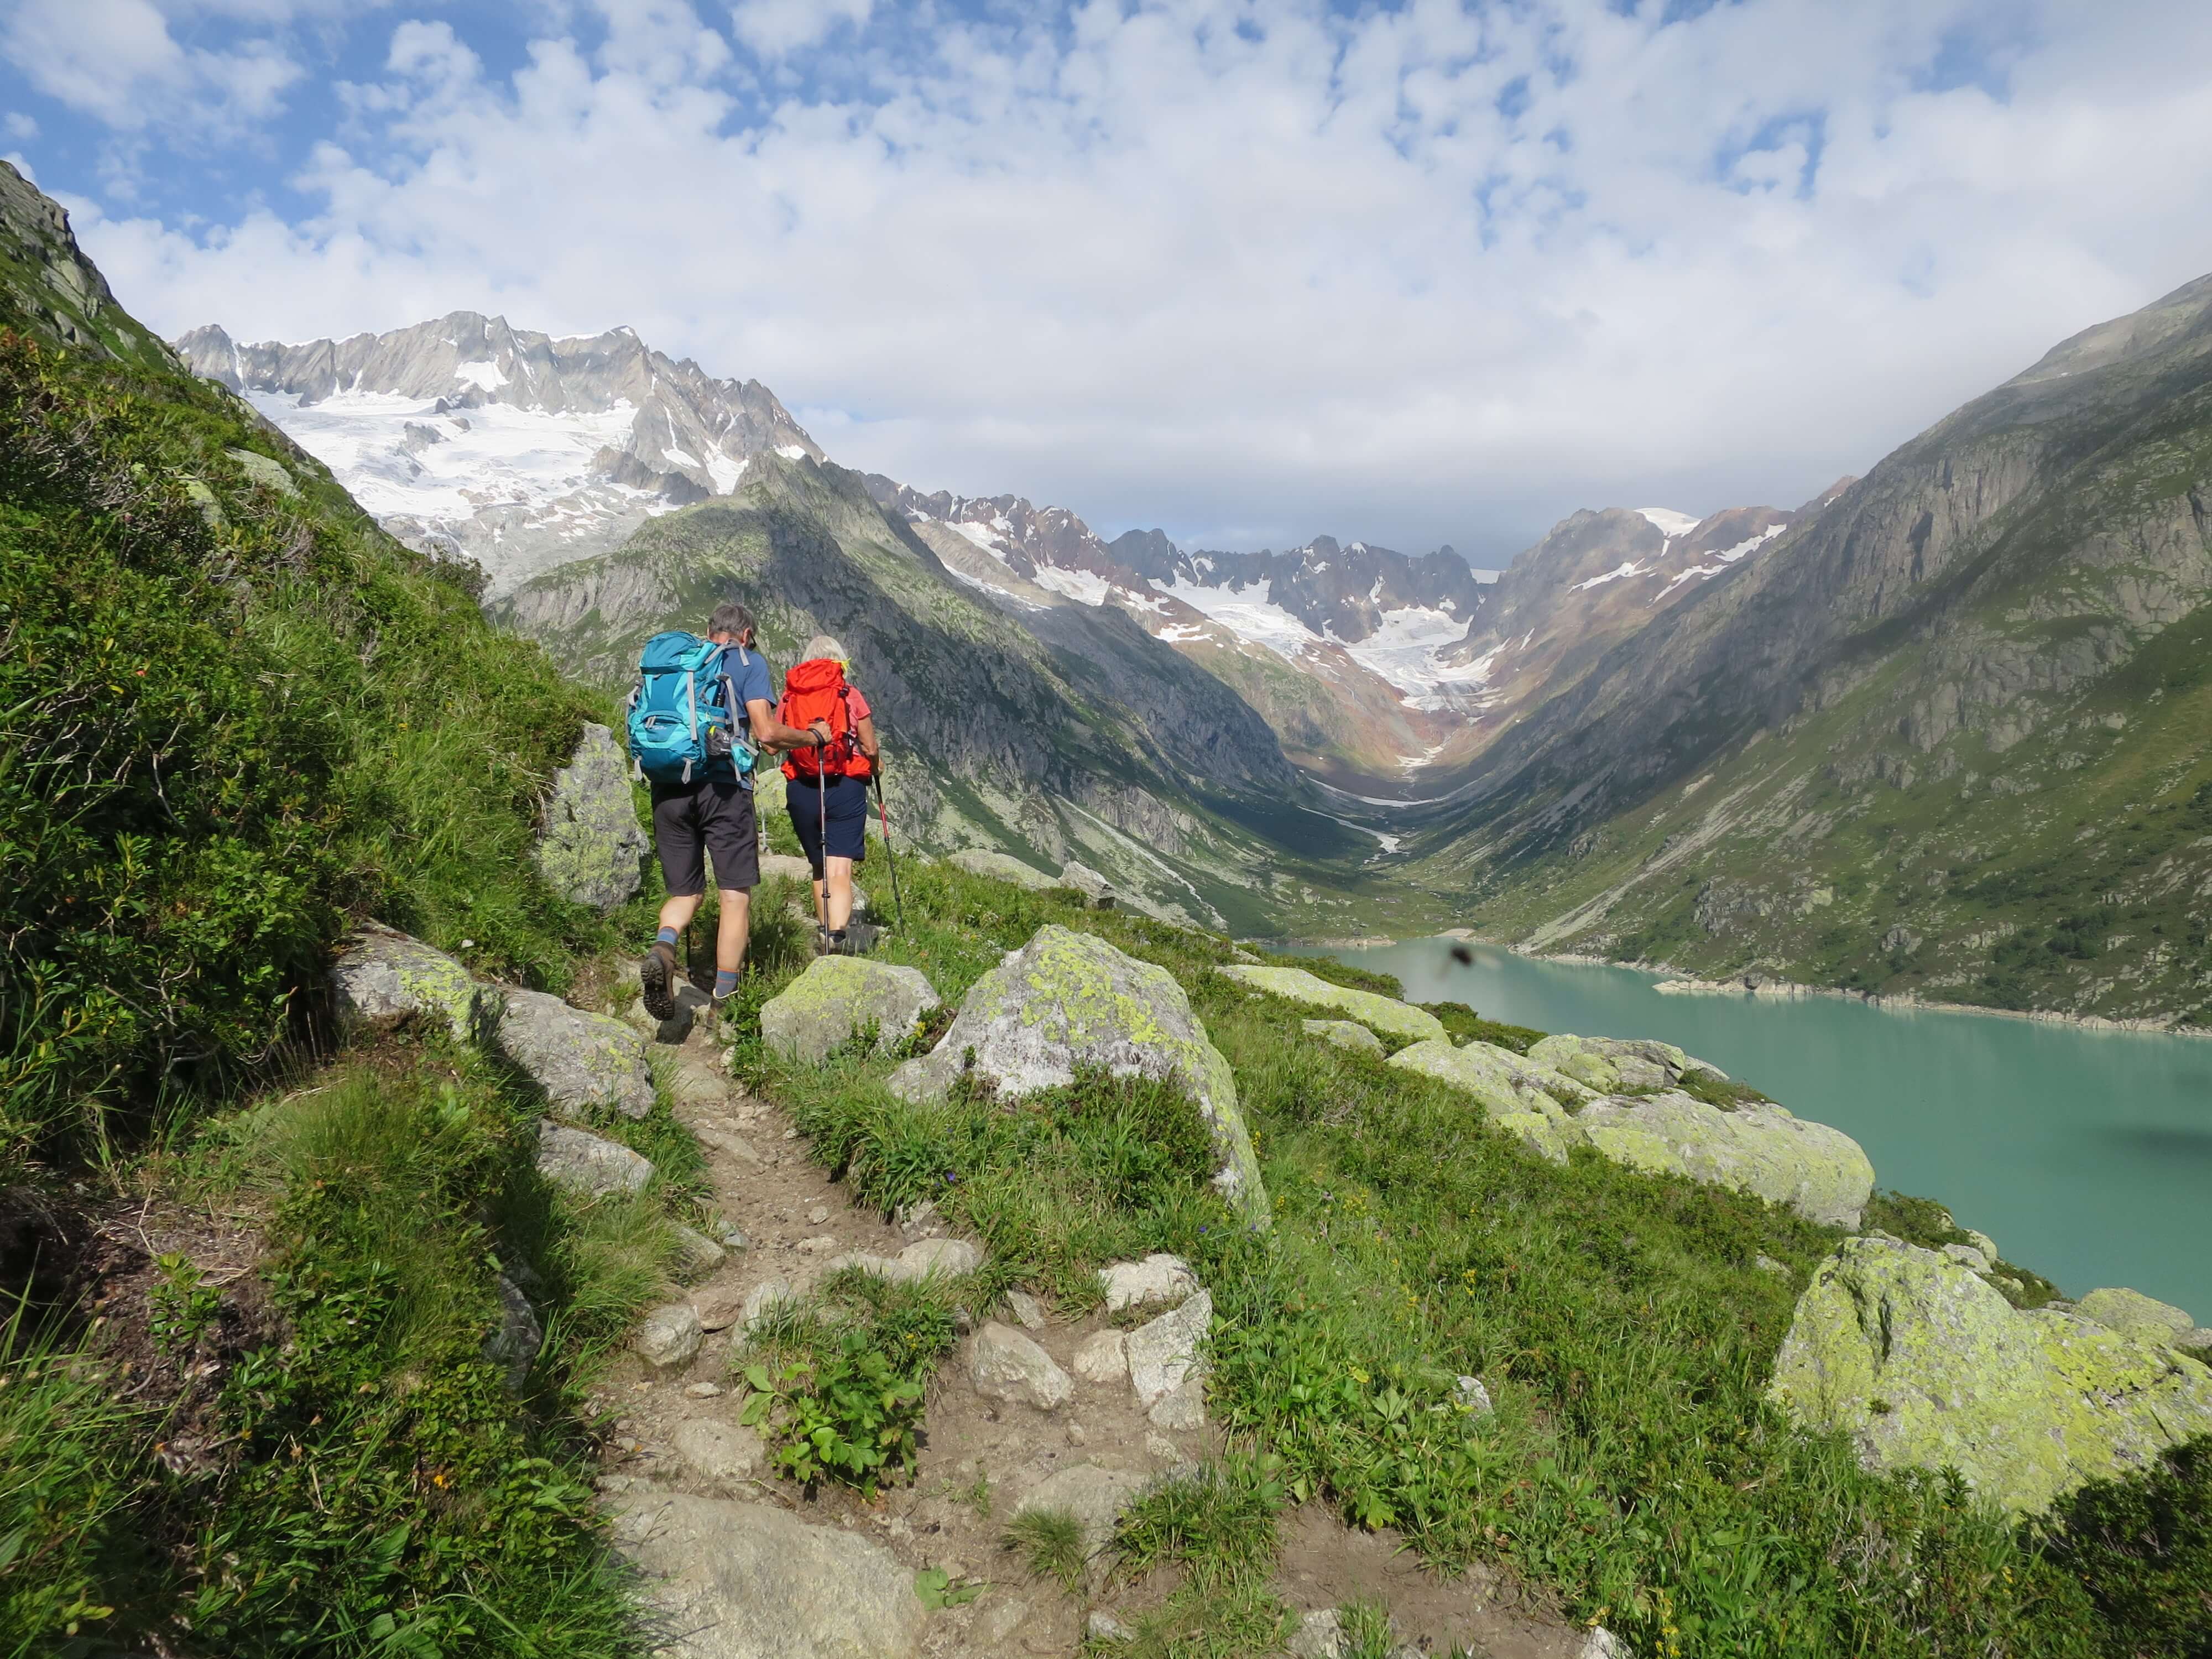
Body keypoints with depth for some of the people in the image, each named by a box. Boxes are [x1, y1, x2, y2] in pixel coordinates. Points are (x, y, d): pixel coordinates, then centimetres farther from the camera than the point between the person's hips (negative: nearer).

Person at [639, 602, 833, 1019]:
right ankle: (725, 999, 2)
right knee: (736, 894, 3)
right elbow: (767, 733, -6)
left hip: (668, 788, 5)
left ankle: (662, 947, -15)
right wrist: (815, 736, 9)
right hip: (721, 785, -5)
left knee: (685, 891, 15)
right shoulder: (748, 661, 5)